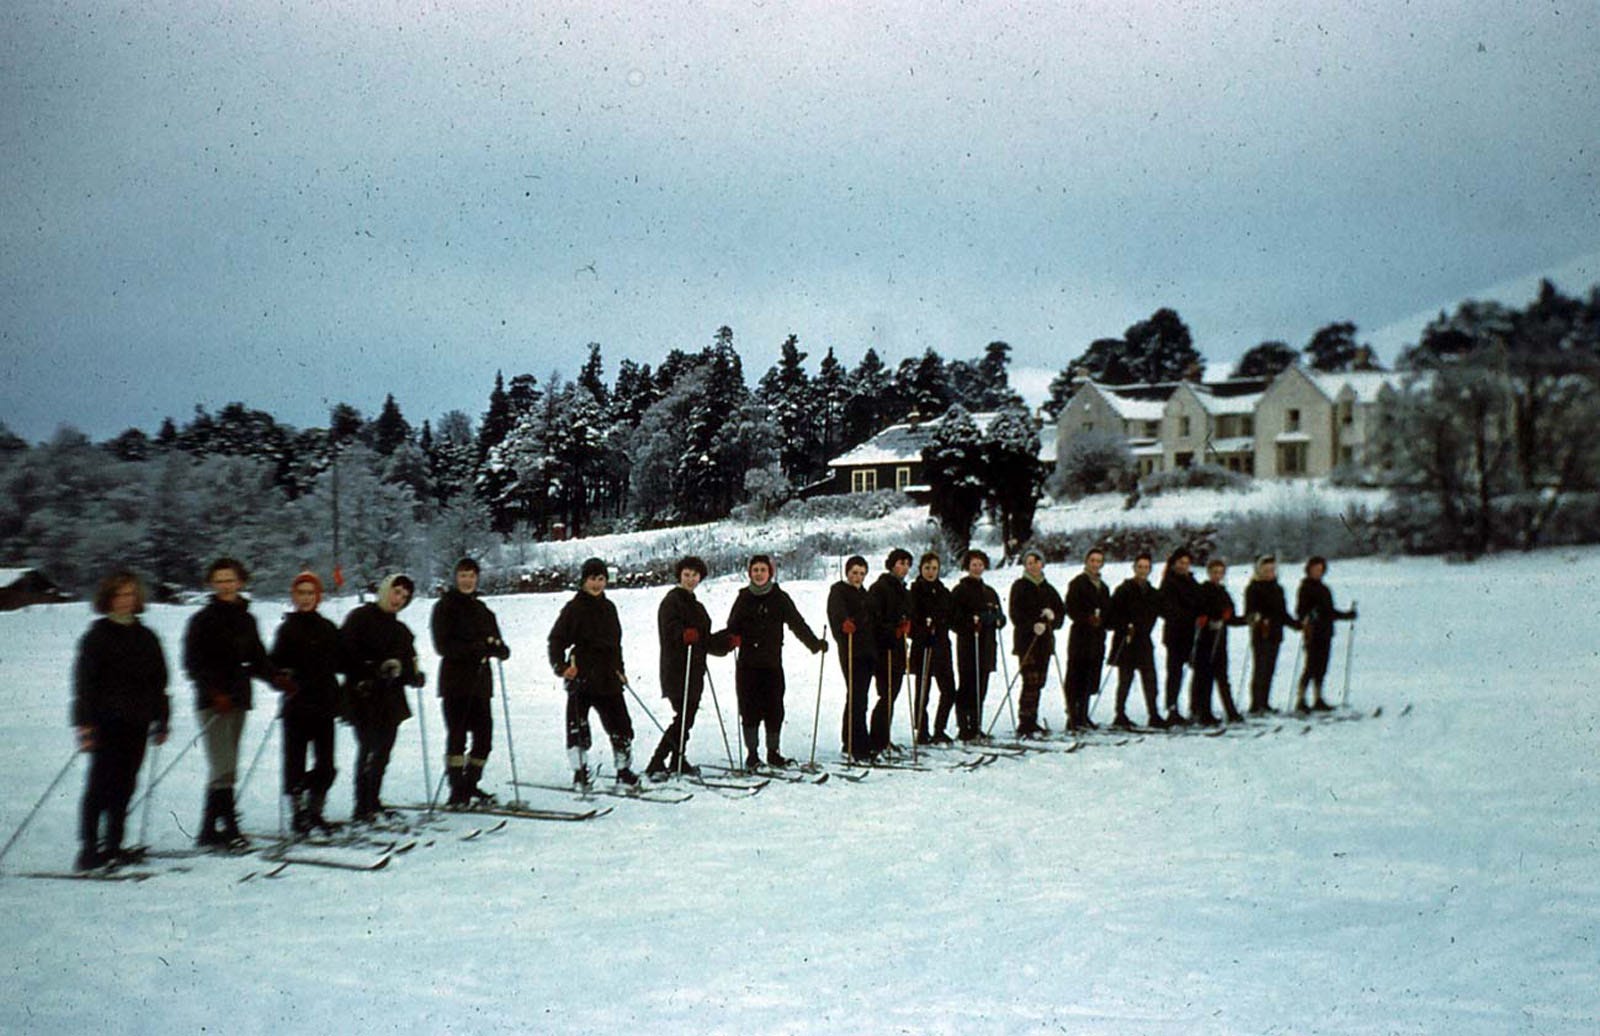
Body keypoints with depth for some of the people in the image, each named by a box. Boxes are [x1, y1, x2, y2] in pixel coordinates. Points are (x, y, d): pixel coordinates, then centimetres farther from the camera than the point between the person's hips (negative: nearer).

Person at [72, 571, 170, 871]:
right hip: (106, 722, -4)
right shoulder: (97, 635, 0)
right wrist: (85, 723, -11)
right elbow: (84, 681, -4)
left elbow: (159, 682, 19)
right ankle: (89, 848, -3)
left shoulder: (146, 637, 13)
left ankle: (113, 846, 12)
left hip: (137, 723, 4)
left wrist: (161, 720, 17)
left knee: (125, 785, 5)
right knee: (100, 784, -7)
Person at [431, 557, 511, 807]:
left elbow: (501, 648, 13)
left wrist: (497, 648, -12)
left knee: (484, 735, 3)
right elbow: (443, 646, -11)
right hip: (455, 681, -5)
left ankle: (470, 785, 16)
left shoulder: (482, 610, 19)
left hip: (480, 681, 5)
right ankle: (457, 790, -5)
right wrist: (478, 648, -20)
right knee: (457, 735, -9)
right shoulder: (445, 607, 2)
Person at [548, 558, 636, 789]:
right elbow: (557, 640, -4)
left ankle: (624, 771, 18)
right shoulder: (574, 608, -2)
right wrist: (561, 667, -17)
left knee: (620, 724, 7)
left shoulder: (608, 607, 16)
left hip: (607, 676, 6)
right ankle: (579, 772, 3)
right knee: (578, 726, -7)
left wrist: (620, 670, 22)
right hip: (581, 674, -5)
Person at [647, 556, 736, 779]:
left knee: (688, 717, 10)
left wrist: (728, 642, 15)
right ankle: (656, 765, -14)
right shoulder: (672, 601, -4)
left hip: (694, 670, 9)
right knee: (683, 717, -15)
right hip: (677, 669, -9)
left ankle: (678, 762, 20)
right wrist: (684, 634, -39)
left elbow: (705, 641, 28)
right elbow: (670, 628, -20)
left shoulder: (695, 605, 24)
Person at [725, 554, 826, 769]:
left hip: (772, 662, 0)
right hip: (747, 663, 0)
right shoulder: (744, 598, 6)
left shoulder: (780, 598, 4)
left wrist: (815, 643, -9)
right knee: (750, 708, -1)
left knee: (774, 709, 2)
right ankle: (752, 754, 8)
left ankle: (773, 752, 14)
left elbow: (797, 623, 1)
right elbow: (732, 628, 5)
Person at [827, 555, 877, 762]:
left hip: (868, 651, 8)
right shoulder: (838, 590, -2)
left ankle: (849, 743, 21)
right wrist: (844, 622, -43)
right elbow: (837, 610, -22)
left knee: (858, 698, 12)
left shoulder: (863, 593, 22)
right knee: (857, 698, -12)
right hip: (851, 650, -8)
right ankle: (860, 747, -15)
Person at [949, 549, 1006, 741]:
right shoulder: (960, 590, 0)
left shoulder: (989, 592, 21)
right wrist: (971, 623, -21)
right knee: (967, 687, -8)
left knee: (980, 689, 7)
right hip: (967, 645, -6)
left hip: (986, 645, 6)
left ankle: (976, 727, 13)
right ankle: (964, 727, -5)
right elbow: (953, 618, -7)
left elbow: (1000, 617, 24)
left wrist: (997, 619, 1)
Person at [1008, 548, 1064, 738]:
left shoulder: (1048, 589, 18)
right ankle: (1024, 725, -14)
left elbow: (1061, 612, 16)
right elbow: (1016, 614, -7)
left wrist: (1052, 616, -7)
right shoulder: (1019, 587, 1)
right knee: (1031, 681, -14)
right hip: (1026, 639, -6)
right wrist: (1032, 625, -21)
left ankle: (1031, 722, 15)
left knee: (1039, 681, 6)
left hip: (1044, 640, 6)